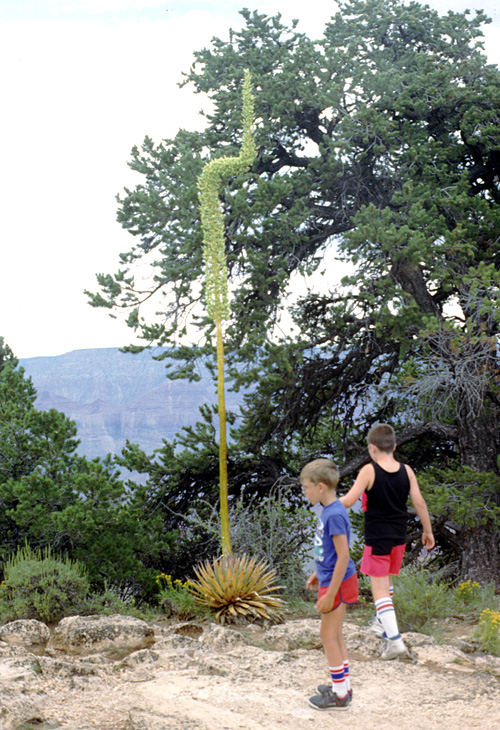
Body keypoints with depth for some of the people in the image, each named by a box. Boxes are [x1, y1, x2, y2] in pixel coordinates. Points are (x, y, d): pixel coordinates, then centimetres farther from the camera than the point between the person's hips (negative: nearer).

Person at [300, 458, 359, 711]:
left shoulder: (335, 515, -24)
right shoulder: (328, 510, 6)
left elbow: (343, 556, -26)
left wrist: (330, 595, -23)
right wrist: (317, 573, 29)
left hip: (336, 583, -9)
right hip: (330, 579, 9)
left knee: (328, 635, 1)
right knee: (335, 635, 18)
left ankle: (339, 695, 10)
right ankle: (343, 685, 29)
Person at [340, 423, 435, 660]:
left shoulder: (369, 471, -14)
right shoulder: (406, 471, -1)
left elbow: (349, 500, -19)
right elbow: (419, 502, 0)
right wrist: (428, 531, 11)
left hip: (377, 538, -5)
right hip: (399, 537, 6)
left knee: (380, 589, -2)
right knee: (387, 579, 27)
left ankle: (395, 640, -11)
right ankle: (382, 622, 42)